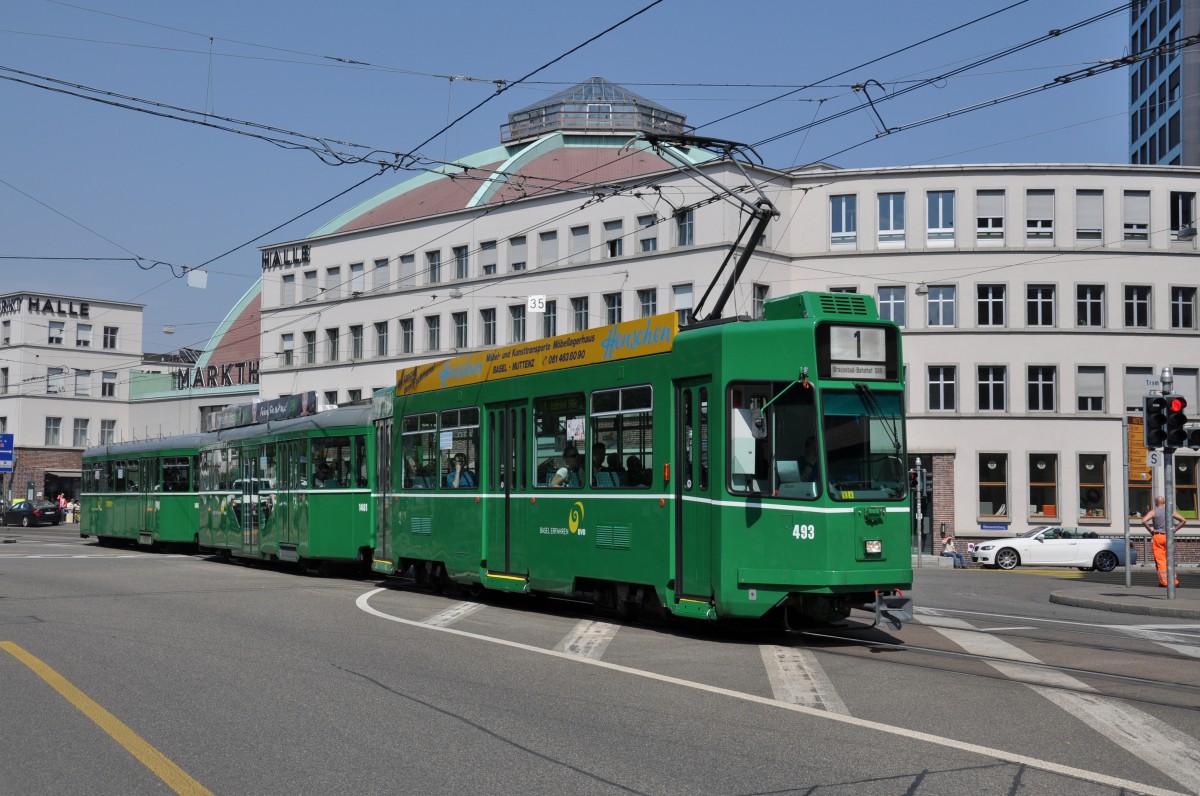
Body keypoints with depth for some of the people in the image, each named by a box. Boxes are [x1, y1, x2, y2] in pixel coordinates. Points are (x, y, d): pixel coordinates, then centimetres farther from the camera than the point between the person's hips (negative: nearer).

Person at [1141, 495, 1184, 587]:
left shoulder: (1153, 512, -3)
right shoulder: (1171, 511, 7)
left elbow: (1144, 521, -18)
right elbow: (1183, 520, 6)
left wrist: (1150, 530, -5)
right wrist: (1174, 530, 8)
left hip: (1157, 537, -3)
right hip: (1168, 537, 3)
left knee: (1160, 560, -2)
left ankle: (1164, 581, -7)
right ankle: (1174, 581, 7)